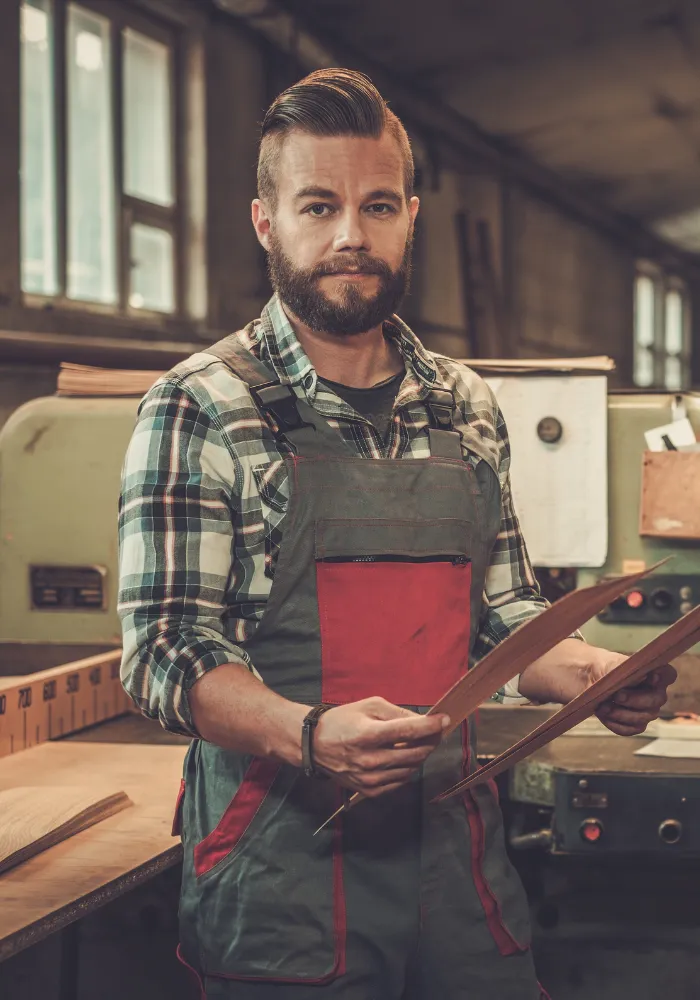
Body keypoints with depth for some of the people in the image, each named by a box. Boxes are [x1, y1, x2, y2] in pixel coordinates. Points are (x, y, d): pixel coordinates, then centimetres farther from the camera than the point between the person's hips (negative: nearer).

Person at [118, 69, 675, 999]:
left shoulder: (468, 409, 10)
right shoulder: (200, 408, -6)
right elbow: (165, 652, -11)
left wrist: (590, 673, -5)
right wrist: (307, 735, -29)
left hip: (457, 845, 5)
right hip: (282, 862, -5)